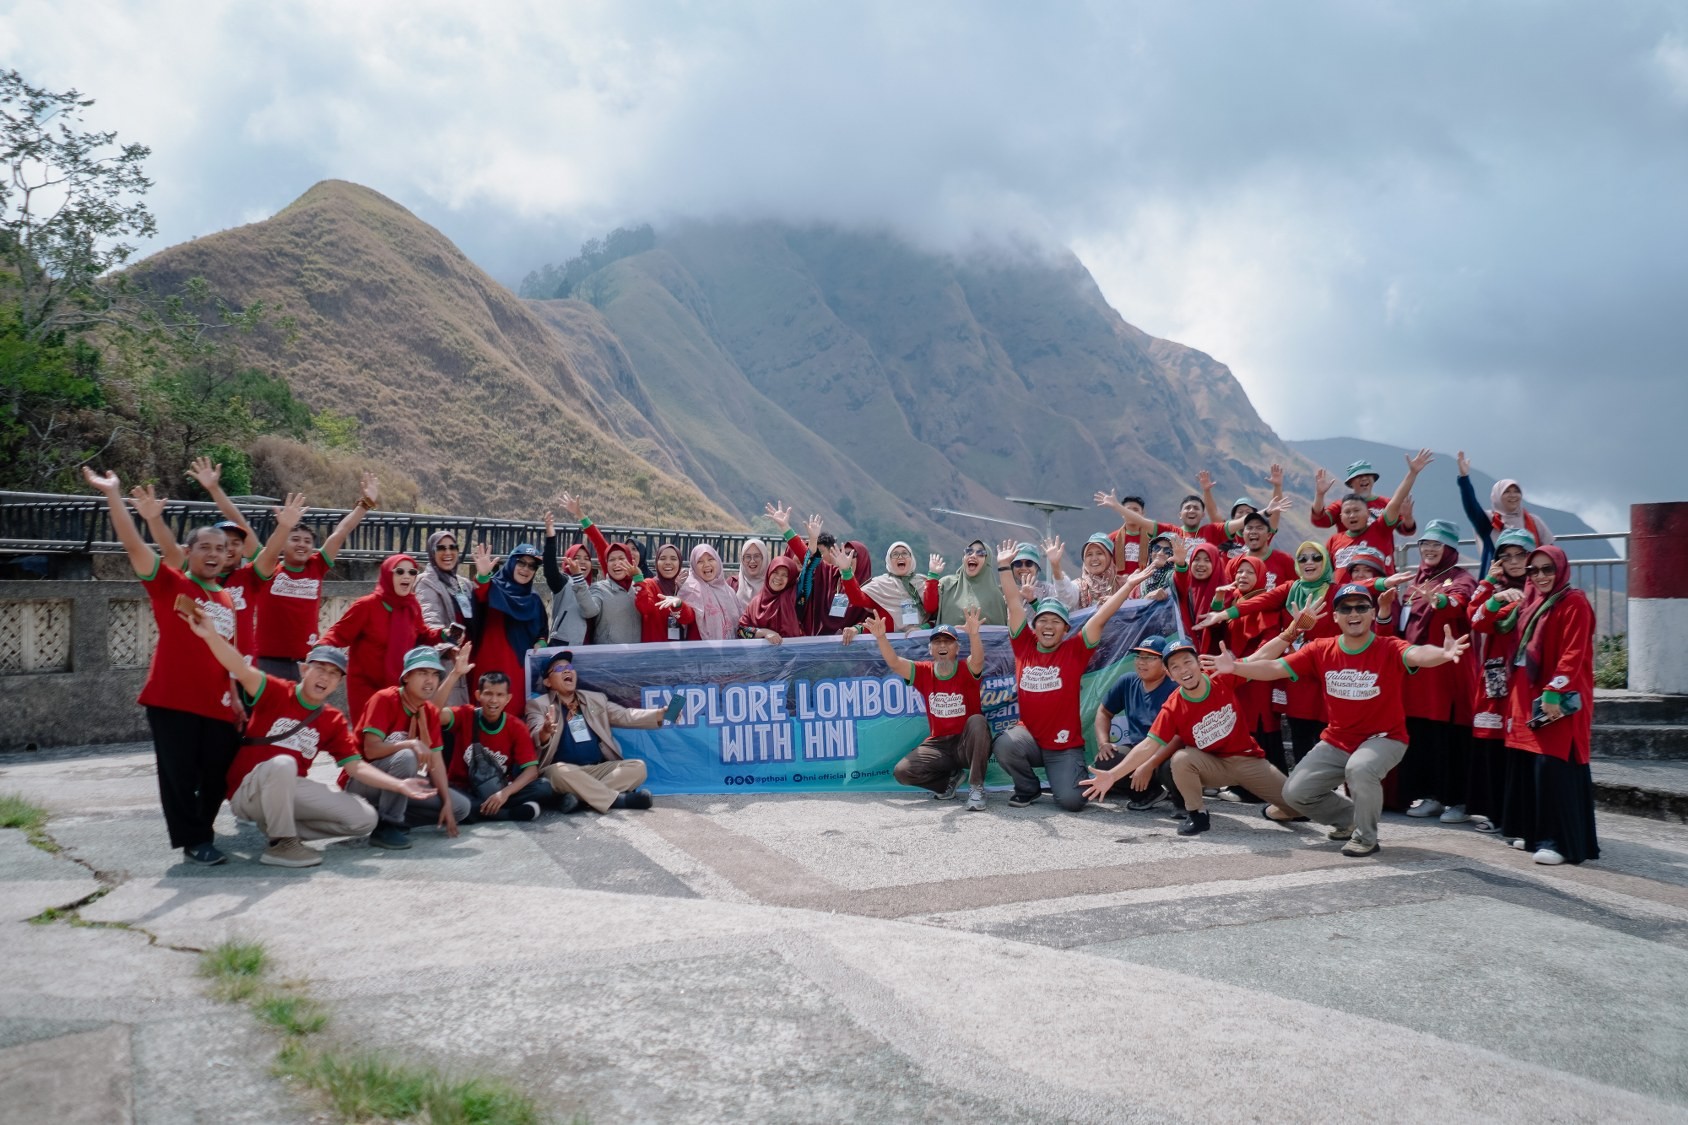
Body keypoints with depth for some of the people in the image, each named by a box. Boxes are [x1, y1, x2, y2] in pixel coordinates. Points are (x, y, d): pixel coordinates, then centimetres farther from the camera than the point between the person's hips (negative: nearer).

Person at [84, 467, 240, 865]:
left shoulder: (227, 602, 12)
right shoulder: (168, 584, -1)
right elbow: (133, 544, -13)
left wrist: (235, 696, 15)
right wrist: (113, 495, -21)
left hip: (216, 706, 5)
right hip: (172, 701, -5)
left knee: (216, 776, 9)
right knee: (179, 775, 1)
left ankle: (202, 834, 26)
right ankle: (193, 841, 11)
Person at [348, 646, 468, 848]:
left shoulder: (431, 712, 2)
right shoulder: (384, 699, -18)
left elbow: (436, 760, -2)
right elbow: (371, 749, -27)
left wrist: (446, 803, -11)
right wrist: (411, 744, -40)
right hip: (361, 781, -7)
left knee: (460, 807, -2)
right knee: (406, 756, -36)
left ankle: (392, 819, 0)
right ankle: (386, 826, -23)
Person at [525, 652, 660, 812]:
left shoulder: (596, 699, 19)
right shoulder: (538, 705, 4)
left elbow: (626, 716, 10)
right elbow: (536, 738, -12)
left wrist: (660, 714, -7)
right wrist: (545, 731, -39)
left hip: (599, 769, 4)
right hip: (564, 769, -4)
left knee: (637, 766, -16)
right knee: (559, 770, -37)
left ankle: (580, 797, -28)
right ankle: (618, 799, -31)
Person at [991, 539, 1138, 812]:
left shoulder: (1075, 651, -4)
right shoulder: (1024, 645, 1)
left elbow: (1101, 616, -10)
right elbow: (1014, 603, 0)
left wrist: (1131, 583, -13)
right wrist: (1003, 566, -2)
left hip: (1065, 745, -2)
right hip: (1029, 736, 2)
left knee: (1072, 801, -18)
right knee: (1003, 745, -30)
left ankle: (1063, 781, 23)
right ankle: (1028, 788, 3)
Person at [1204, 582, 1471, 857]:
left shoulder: (1389, 649, -16)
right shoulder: (1320, 651, -5)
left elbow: (1417, 654, -38)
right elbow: (1275, 668, -8)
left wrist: (1441, 653, -61)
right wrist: (1235, 667, -24)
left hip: (1384, 738, -4)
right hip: (1336, 742, 5)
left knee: (1360, 768, -36)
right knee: (1295, 793, -4)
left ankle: (1366, 836, -9)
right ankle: (1349, 818, 26)